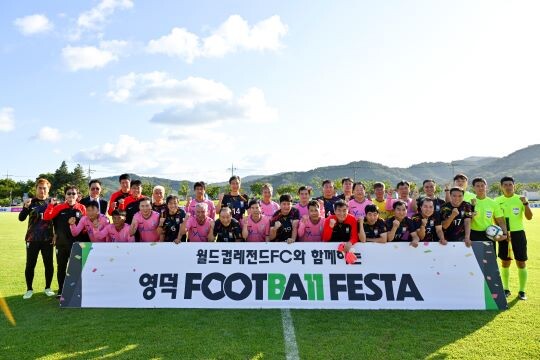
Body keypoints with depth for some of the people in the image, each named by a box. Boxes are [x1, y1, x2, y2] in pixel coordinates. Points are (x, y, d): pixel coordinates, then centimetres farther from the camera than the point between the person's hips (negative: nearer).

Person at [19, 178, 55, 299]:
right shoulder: (31, 202, 0)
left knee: (49, 264, 5)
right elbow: (21, 218, -9)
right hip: (32, 239, -1)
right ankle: (29, 289, 19)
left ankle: (48, 288, 19)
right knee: (30, 264, 4)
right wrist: (26, 207, -26)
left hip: (47, 239, 1)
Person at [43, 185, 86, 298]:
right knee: (61, 267, 11)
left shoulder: (82, 208, 1)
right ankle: (61, 290, 24)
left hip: (77, 243, -1)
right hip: (61, 243, 1)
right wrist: (51, 204, -16)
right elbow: (46, 217, -8)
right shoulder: (59, 207, 1)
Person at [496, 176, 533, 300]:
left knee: (521, 262, 2)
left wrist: (526, 203, -21)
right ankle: (506, 289, 19)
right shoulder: (497, 200, 2)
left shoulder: (520, 199, -2)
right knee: (505, 262, 8)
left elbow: (529, 217, -8)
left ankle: (522, 291, 13)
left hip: (518, 233, -1)